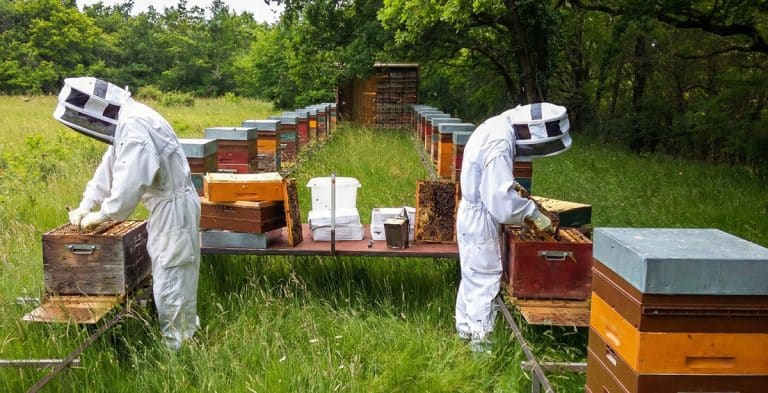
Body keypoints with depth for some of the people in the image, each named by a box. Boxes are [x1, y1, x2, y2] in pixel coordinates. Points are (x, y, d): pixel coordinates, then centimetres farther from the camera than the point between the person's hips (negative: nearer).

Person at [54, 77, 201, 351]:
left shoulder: (134, 127, -24)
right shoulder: (124, 120, 9)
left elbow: (128, 186, -28)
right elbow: (110, 167, 17)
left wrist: (100, 216, -15)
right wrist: (85, 205, 10)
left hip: (174, 206, -10)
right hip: (166, 205, 10)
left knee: (170, 283, -2)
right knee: (172, 279, 20)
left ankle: (178, 347, 10)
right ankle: (186, 334, 33)